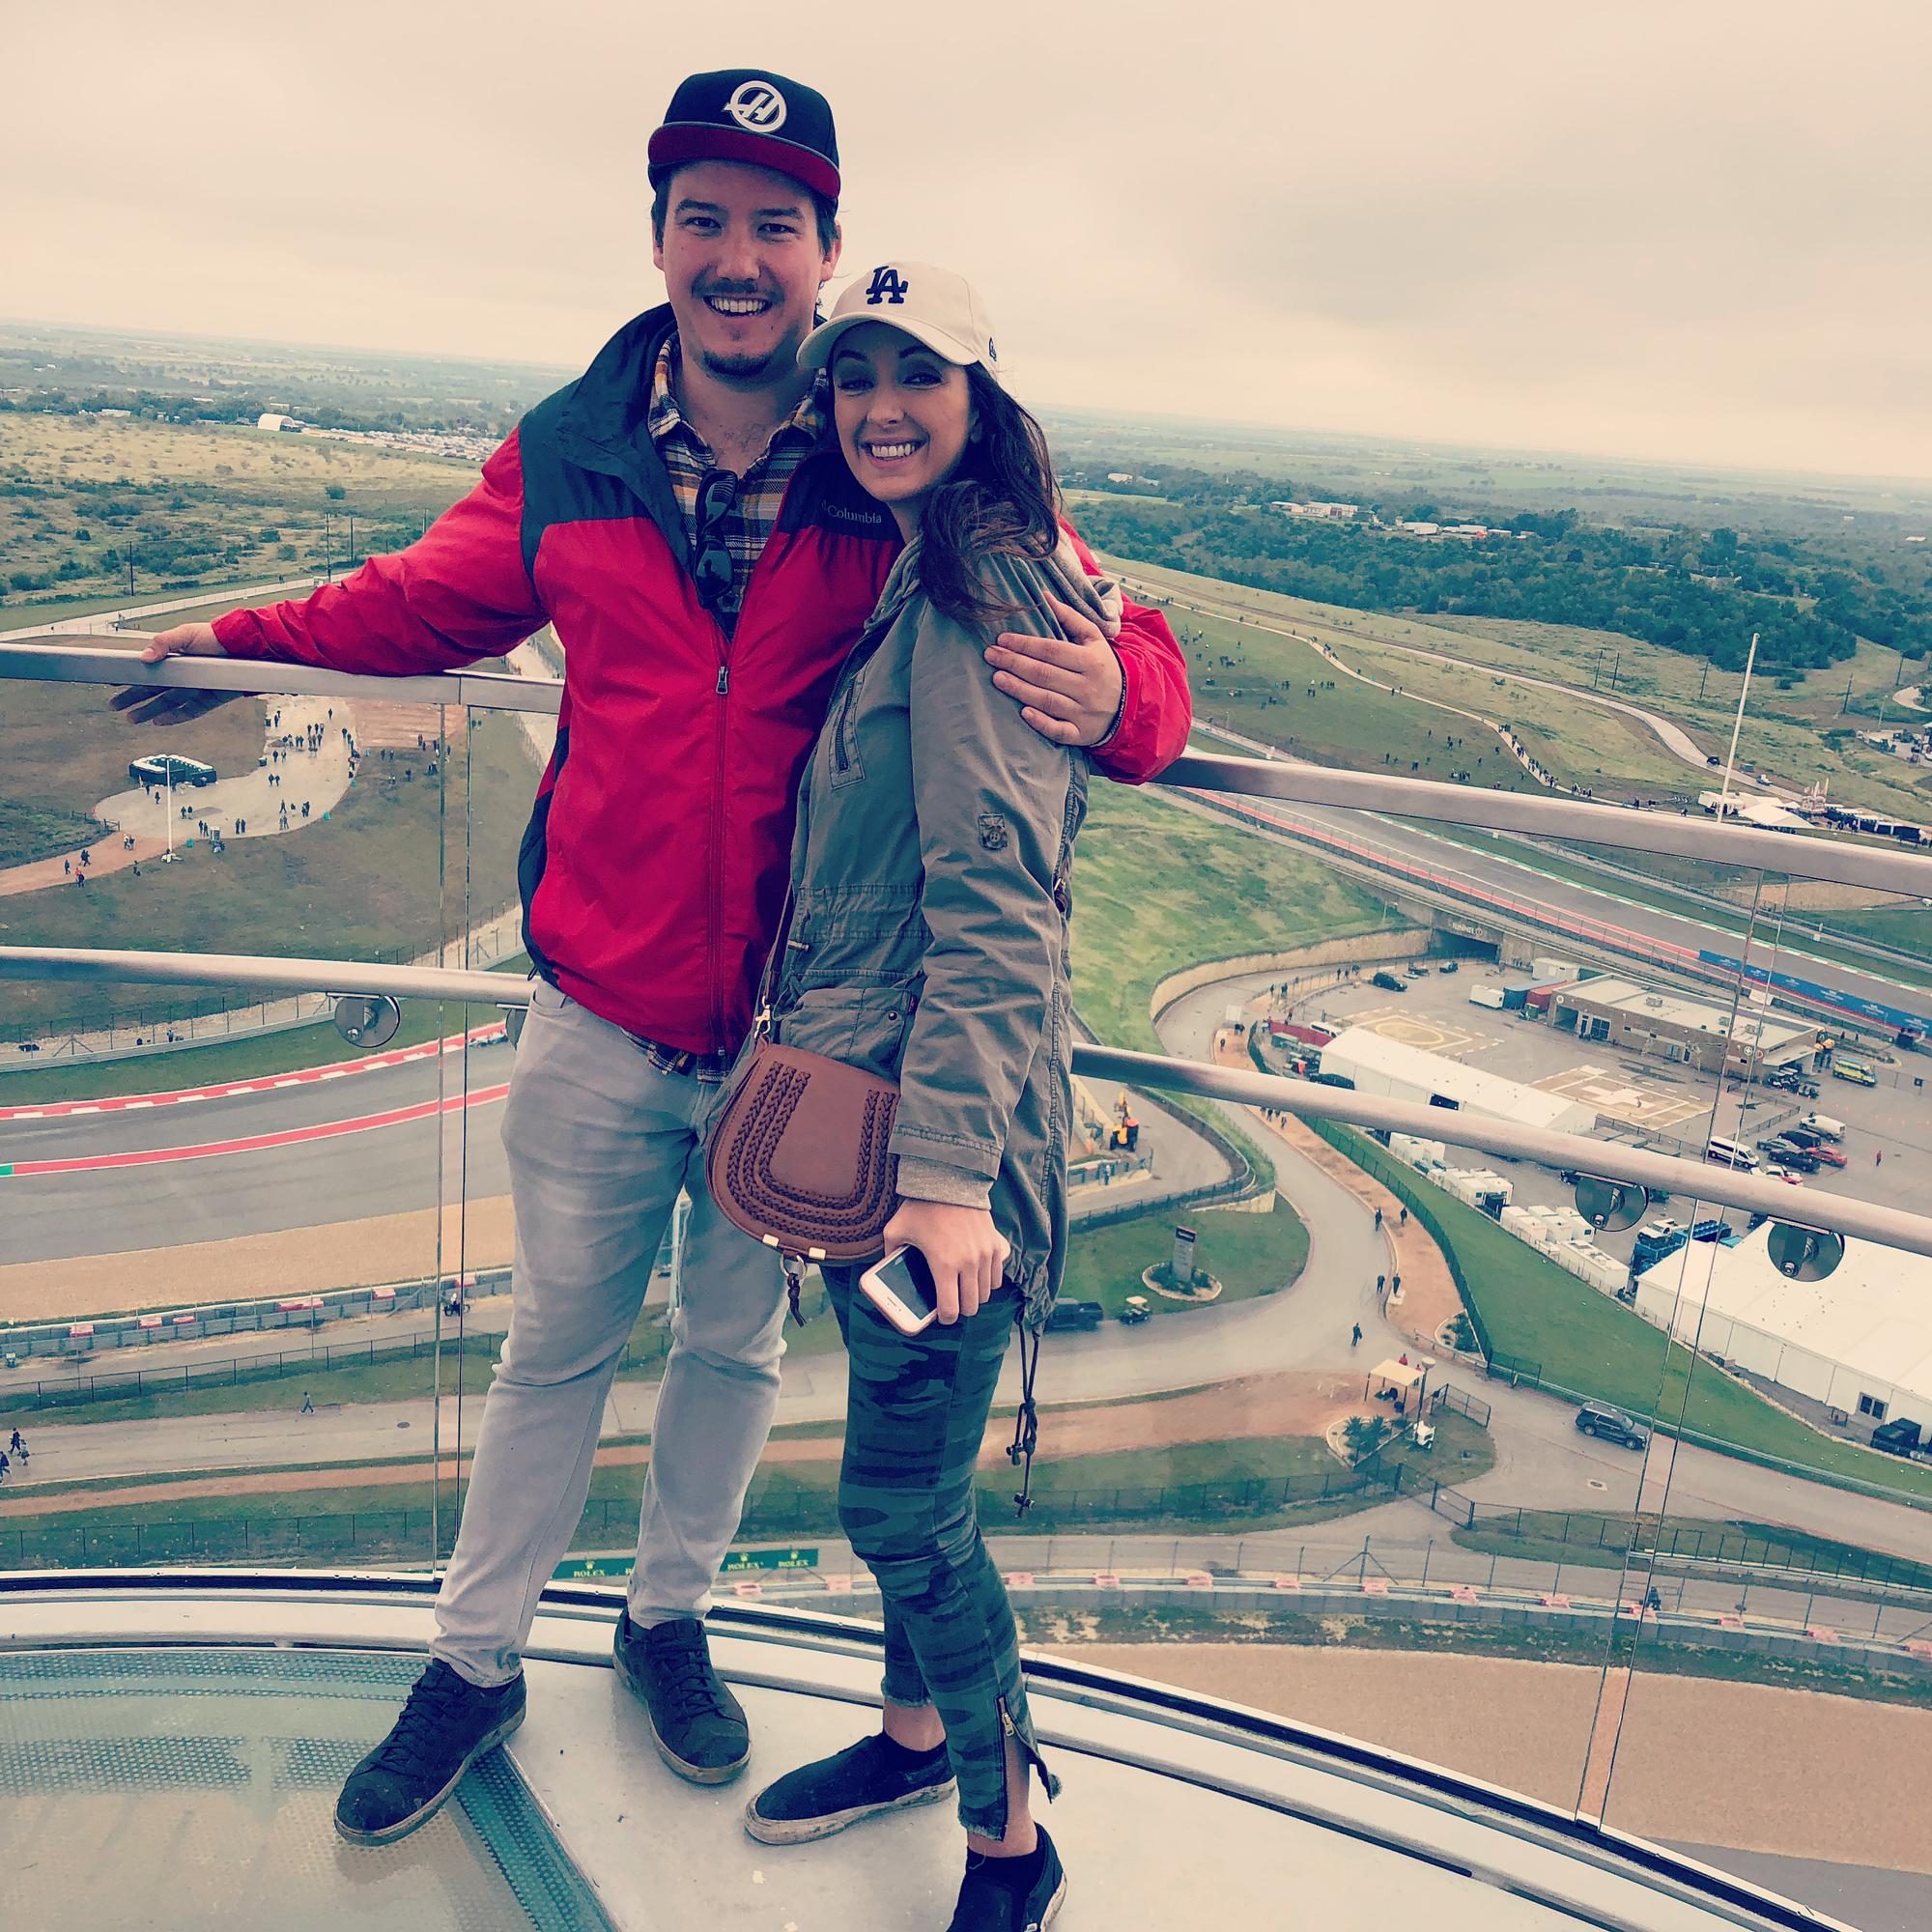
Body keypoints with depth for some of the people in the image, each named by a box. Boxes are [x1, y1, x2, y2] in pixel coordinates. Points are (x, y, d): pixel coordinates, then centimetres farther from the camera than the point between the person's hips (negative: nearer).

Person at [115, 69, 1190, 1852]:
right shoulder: (572, 453, -3)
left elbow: (1124, 647, -11)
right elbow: (430, 598, 16)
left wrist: (1113, 692, -33)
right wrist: (256, 642, 6)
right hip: (604, 1019, 1)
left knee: (736, 1350, 20)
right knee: (556, 1349, 17)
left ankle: (669, 1618, 47)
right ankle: (475, 1666, 40)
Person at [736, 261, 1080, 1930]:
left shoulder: (985, 586, -14)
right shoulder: (916, 579, 16)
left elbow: (994, 895, -22)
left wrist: (950, 1165, -27)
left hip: (942, 1105, -9)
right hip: (859, 1091, 9)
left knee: (902, 1499, 2)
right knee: (899, 1461, 21)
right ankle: (920, 1729, 43)